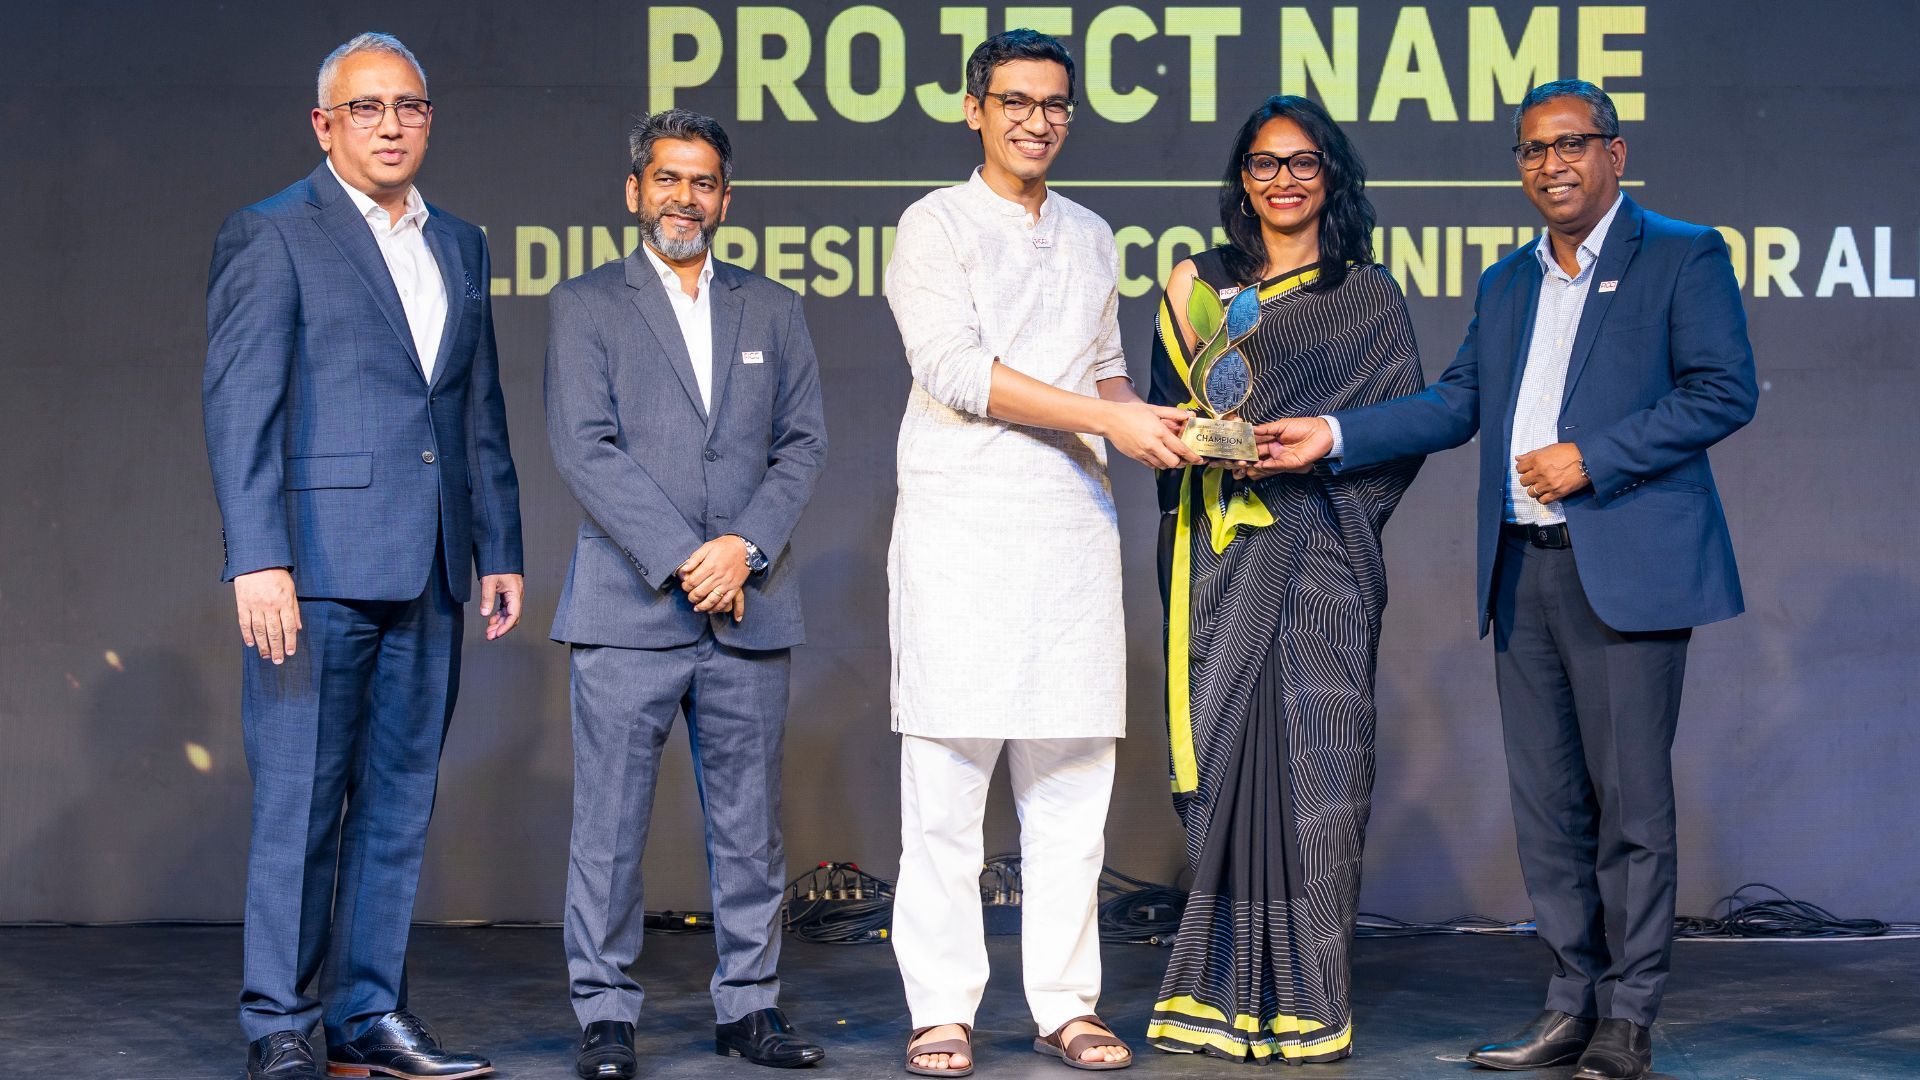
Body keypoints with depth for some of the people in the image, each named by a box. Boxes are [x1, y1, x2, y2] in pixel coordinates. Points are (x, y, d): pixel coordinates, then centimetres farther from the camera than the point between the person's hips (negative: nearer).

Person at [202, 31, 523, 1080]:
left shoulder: (460, 245, 17)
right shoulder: (270, 235, -1)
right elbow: (238, 407, -8)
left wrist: (500, 548, 16)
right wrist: (258, 560, -17)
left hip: (428, 571, 6)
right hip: (318, 563, -6)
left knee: (399, 798, 9)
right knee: (301, 799, -3)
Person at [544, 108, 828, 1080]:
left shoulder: (772, 311, 16)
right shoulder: (585, 306, 6)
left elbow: (803, 444, 8)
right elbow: (584, 447, -5)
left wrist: (746, 545, -8)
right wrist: (680, 558, -12)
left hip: (749, 608, 3)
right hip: (628, 605, -3)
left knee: (749, 820, 6)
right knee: (609, 823, -2)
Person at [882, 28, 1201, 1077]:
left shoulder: (1090, 235, 19)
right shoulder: (935, 225, 1)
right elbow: (955, 369, -10)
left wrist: (1147, 420, 3)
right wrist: (1107, 418, -15)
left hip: (1073, 525, 5)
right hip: (962, 527, -5)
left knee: (1071, 782, 4)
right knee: (947, 779, -4)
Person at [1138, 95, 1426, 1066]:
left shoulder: (1369, 297, 8)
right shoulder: (1203, 286, 15)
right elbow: (1171, 417, 12)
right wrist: (1185, 328, -4)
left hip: (1321, 553, -2)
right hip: (1222, 551, 2)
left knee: (1311, 756, -5)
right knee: (1225, 748, 0)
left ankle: (1304, 997, 0)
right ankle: (1226, 992, 7)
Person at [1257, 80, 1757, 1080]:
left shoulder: (1683, 257, 1)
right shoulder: (1505, 284, 20)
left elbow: (1724, 392, -8)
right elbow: (1457, 402, 14)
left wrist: (1591, 459, -13)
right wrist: (1334, 434, 2)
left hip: (1626, 569, -6)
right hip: (1521, 569, 6)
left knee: (1629, 798, -3)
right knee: (1546, 798, 8)